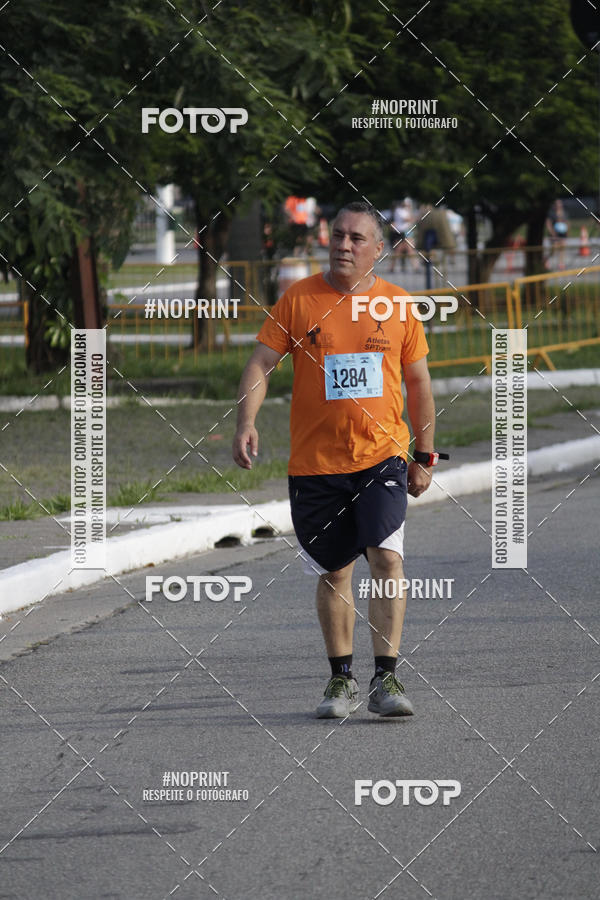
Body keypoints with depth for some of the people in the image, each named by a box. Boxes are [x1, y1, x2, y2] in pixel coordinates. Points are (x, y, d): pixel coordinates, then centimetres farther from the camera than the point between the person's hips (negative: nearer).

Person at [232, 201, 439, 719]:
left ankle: (386, 678, -14)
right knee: (334, 571, 7)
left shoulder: (397, 305, 4)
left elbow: (419, 383, 12)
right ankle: (342, 680, 20)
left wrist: (424, 456, 12)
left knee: (387, 558, -16)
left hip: (382, 454, -1)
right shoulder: (298, 299, 1)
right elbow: (262, 362, 0)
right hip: (315, 460, 1)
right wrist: (246, 422, -16)